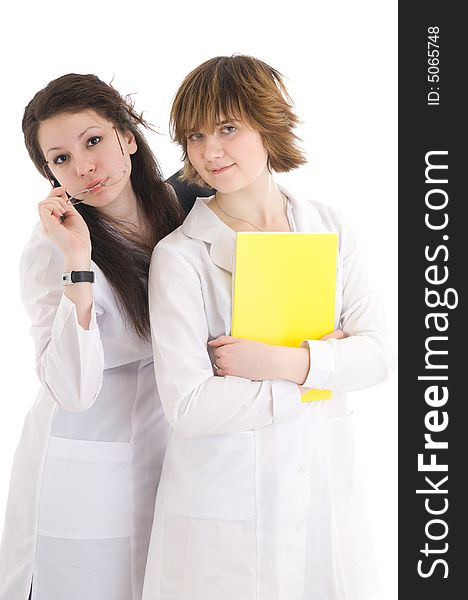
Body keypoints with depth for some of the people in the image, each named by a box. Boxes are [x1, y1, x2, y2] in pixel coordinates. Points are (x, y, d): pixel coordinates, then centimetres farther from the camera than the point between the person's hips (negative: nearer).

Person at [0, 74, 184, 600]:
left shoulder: (173, 206, -2)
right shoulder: (49, 249, -18)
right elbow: (72, 389, -27)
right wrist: (78, 264, -31)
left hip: (164, 457, 5)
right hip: (84, 472, -5)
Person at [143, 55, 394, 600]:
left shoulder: (329, 228, 2)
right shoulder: (179, 256, -11)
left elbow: (378, 354, -1)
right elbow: (188, 406, -18)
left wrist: (289, 362, -18)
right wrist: (324, 368, -12)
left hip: (327, 489, 4)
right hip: (226, 506, -3)